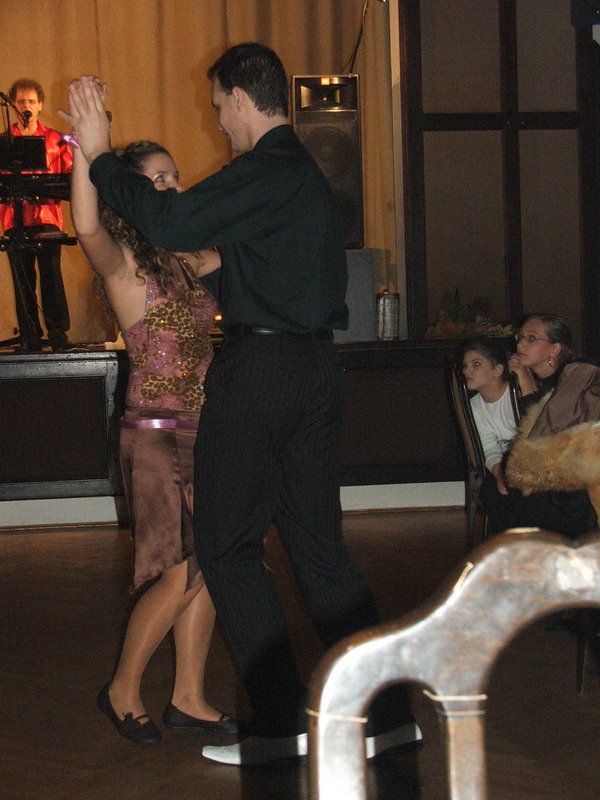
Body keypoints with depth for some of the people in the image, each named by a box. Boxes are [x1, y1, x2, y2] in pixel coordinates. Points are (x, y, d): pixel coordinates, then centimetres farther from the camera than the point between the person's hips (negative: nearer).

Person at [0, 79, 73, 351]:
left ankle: (58, 334, -1)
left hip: (47, 214, -1)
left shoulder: (54, 139, 12)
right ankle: (29, 337, 5)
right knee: (22, 279, 1)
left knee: (51, 275, -7)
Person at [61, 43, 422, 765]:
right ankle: (386, 711, 13)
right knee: (318, 543, 11)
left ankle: (281, 721, 3)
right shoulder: (306, 173, 18)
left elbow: (170, 223, -21)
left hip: (260, 371, -9)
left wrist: (100, 156, -10)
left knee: (228, 544, 1)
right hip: (315, 365, 9)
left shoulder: (264, 173, -13)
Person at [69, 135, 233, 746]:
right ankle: (122, 690, 14)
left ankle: (189, 699, 20)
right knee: (183, 575, -7)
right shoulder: (123, 262, -10)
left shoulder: (190, 260, 12)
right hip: (156, 434, -7)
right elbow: (86, 227, -31)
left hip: (201, 431, 7)